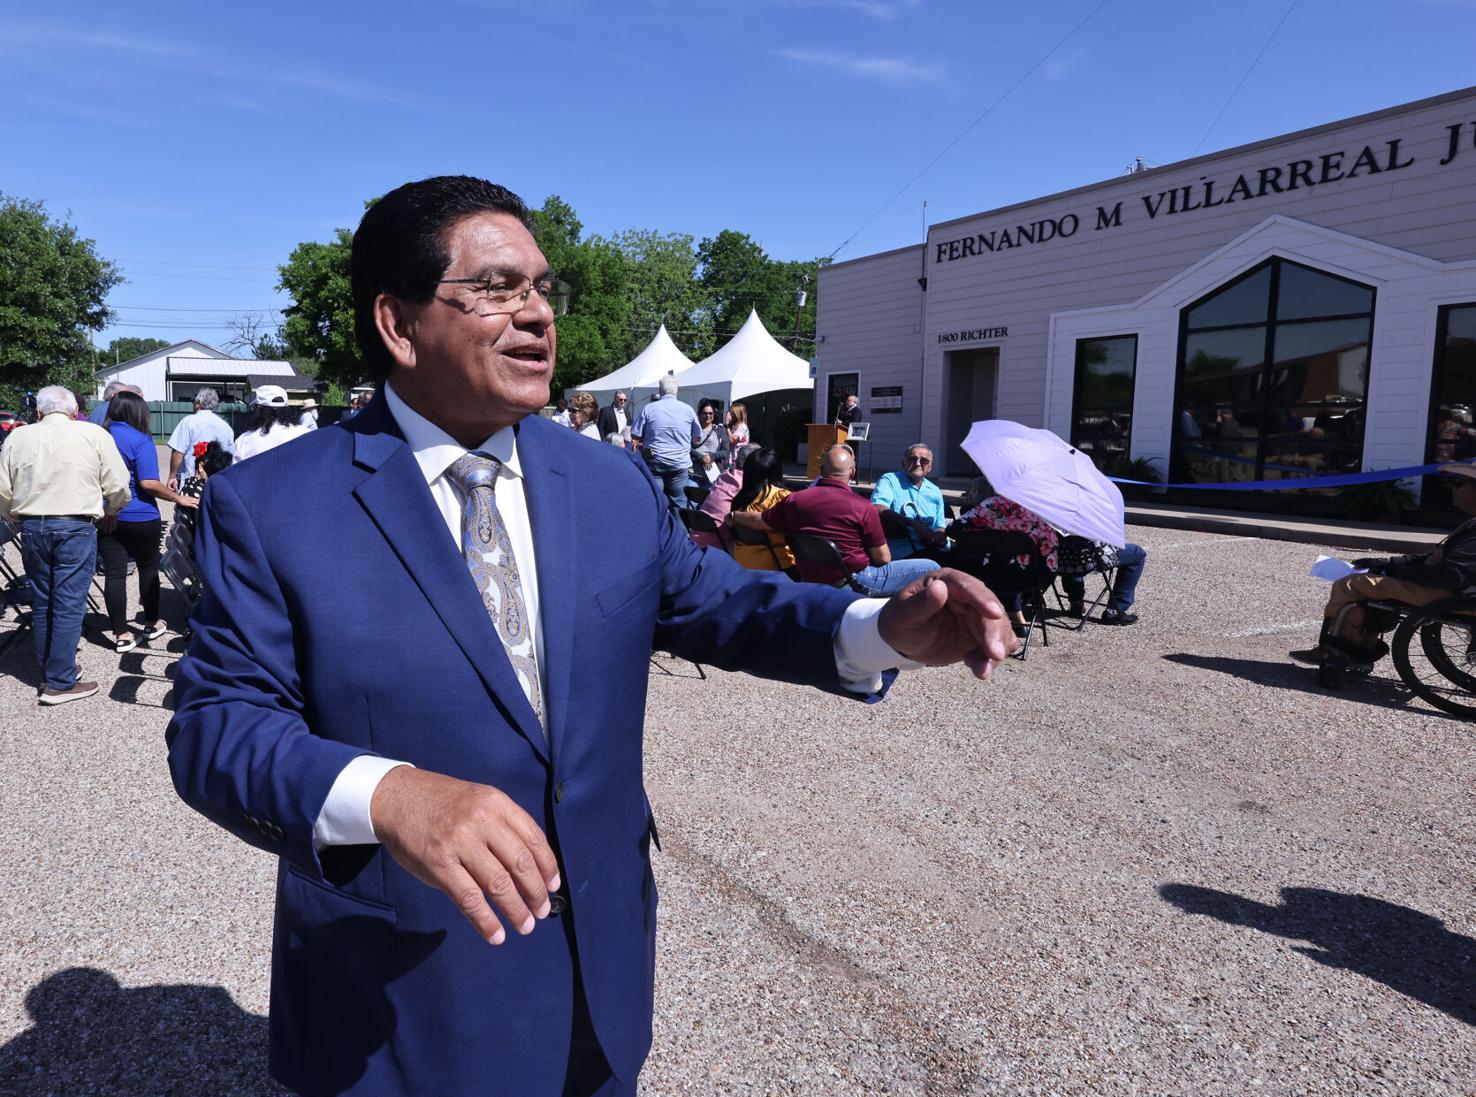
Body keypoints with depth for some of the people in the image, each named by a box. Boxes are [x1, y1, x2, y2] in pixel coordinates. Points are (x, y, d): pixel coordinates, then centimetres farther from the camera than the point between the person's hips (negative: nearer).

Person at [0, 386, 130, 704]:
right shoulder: (94, 434, -5)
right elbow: (118, 487, -4)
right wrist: (108, 511, 17)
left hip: (32, 527, 4)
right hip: (75, 528, -4)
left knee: (41, 603, 16)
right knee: (69, 605, 0)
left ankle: (48, 673, 27)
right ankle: (60, 684, 3)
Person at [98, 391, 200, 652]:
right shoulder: (140, 440, -12)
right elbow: (148, 483, -20)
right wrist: (178, 498, -10)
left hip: (107, 519, 4)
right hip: (140, 518, -4)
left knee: (114, 573, 4)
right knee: (148, 569, 14)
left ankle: (121, 634, 6)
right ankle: (151, 624, 25)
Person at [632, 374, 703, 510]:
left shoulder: (649, 409, -2)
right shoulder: (688, 410, 2)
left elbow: (635, 437, 0)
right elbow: (697, 438, 11)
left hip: (654, 463, -1)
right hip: (680, 464, 1)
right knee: (680, 506, 6)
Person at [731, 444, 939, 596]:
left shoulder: (795, 500, -3)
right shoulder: (863, 508, -15)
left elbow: (759, 521, 12)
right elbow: (883, 558, -10)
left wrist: (733, 516, 32)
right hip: (854, 583, -7)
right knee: (931, 569, 1)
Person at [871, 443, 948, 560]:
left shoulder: (935, 492, 23)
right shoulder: (889, 480, 6)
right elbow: (878, 509, -13)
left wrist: (940, 538, -2)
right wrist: (913, 523, -20)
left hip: (931, 548, 6)